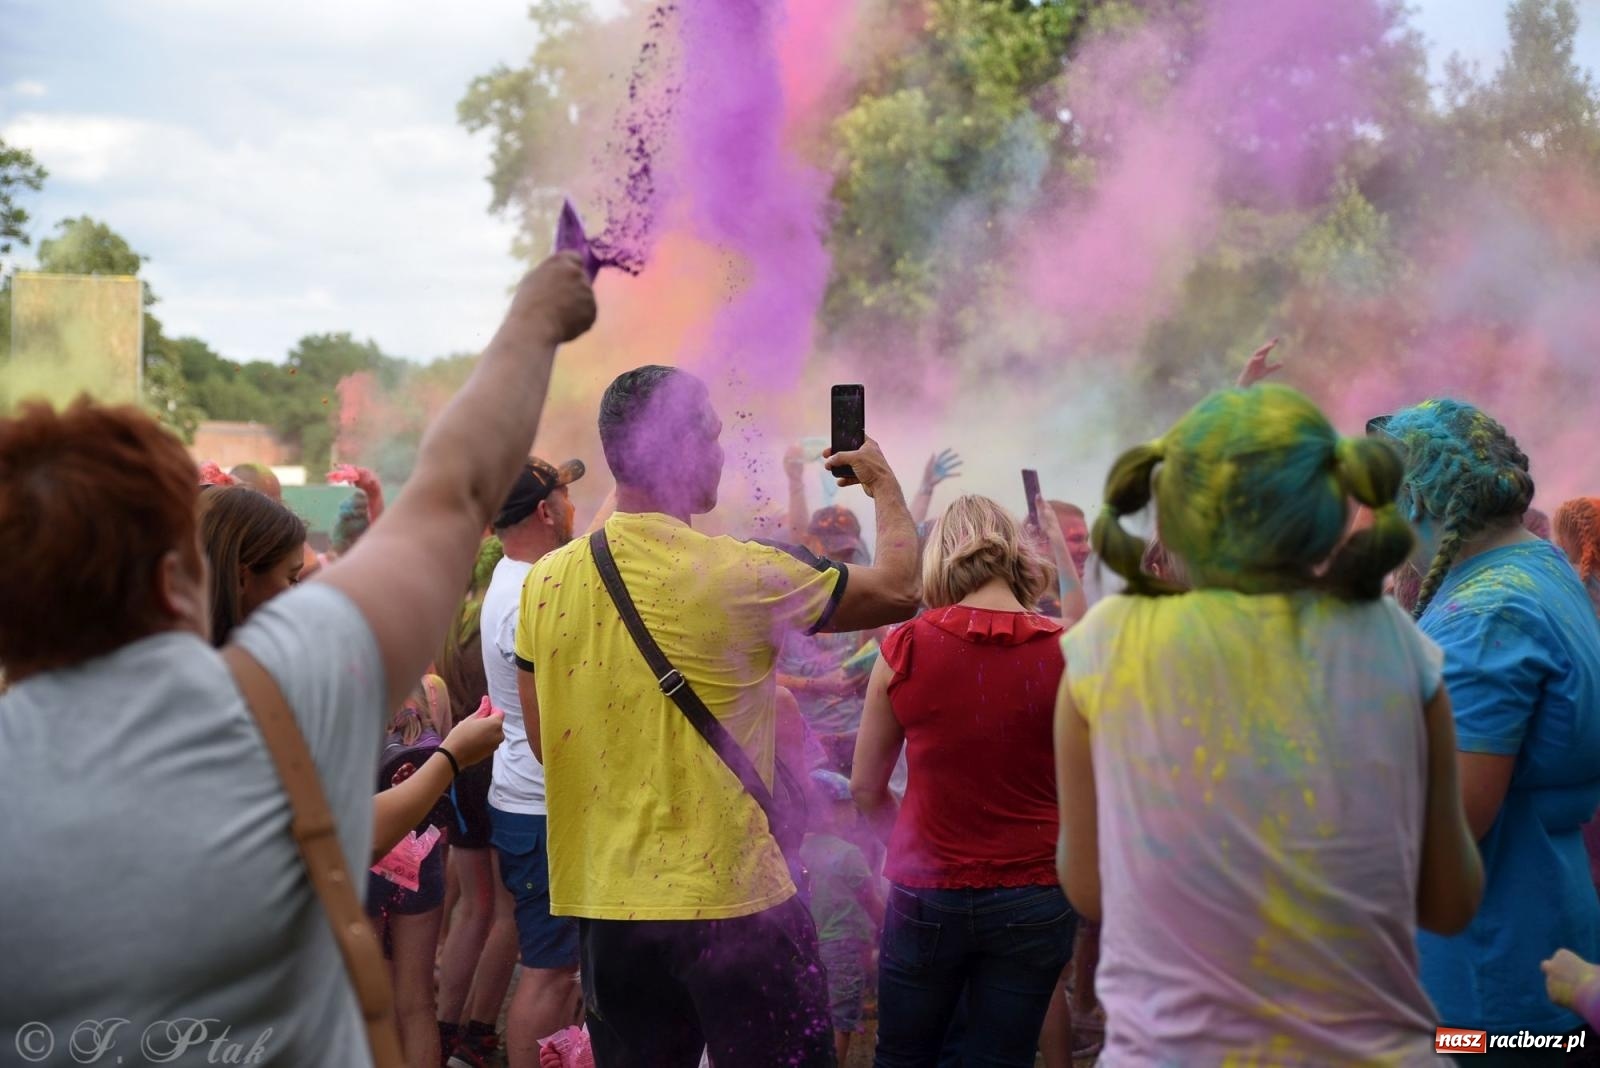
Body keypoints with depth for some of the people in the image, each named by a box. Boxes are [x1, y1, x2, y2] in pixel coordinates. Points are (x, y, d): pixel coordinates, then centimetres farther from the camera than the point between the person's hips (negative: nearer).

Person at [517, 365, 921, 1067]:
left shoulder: (546, 581, 0)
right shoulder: (739, 576, -15)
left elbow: (543, 742, 11)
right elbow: (898, 590, -2)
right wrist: (883, 484, 15)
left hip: (602, 906, 5)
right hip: (731, 903, -5)